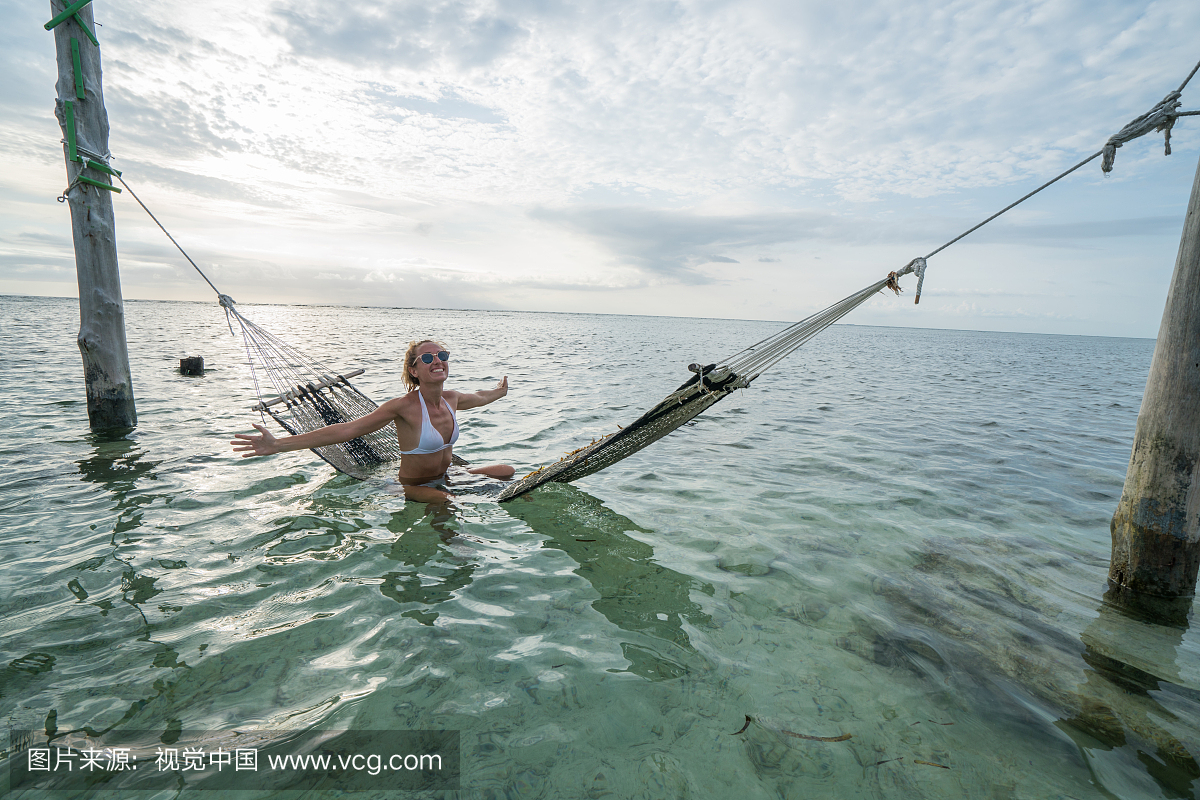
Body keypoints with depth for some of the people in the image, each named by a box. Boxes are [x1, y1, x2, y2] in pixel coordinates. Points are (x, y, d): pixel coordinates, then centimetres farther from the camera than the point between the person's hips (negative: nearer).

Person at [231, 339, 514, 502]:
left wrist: (499, 392, 40)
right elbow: (345, 429, -28)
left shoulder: (452, 399, -5)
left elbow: (480, 397, 19)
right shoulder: (404, 406, -25)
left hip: (446, 478, 6)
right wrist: (278, 445, -33)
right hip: (414, 488, -6)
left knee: (507, 472, 4)